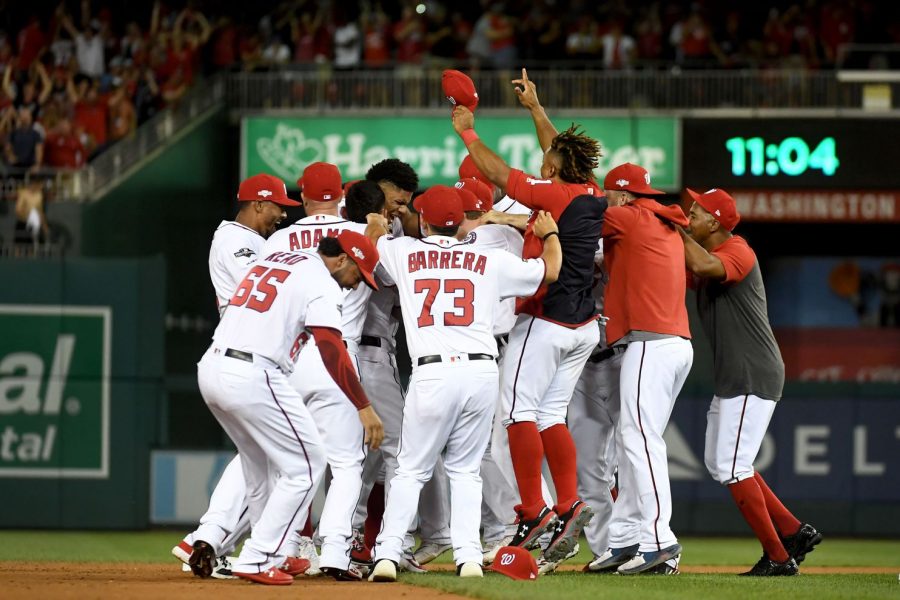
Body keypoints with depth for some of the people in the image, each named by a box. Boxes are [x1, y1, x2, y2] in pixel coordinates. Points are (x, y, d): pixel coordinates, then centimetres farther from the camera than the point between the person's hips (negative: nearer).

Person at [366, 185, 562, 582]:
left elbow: (374, 238, 33)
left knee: (412, 470, 8)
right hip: (483, 371, 1)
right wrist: (549, 233, 43)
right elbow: (550, 270, 24)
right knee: (465, 469, 13)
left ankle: (388, 553, -3)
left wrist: (378, 223, 56)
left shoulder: (402, 254, 9)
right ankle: (468, 556, 2)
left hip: (432, 374, -1)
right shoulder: (490, 262, 10)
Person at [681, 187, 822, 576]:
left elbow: (703, 266, -34)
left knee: (733, 468, -12)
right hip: (732, 379, 11)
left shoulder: (737, 252, -14)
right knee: (718, 464, 15)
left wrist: (679, 231, -20)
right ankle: (795, 532, 17)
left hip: (754, 376, -11)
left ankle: (778, 558, -7)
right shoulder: (709, 257, 18)